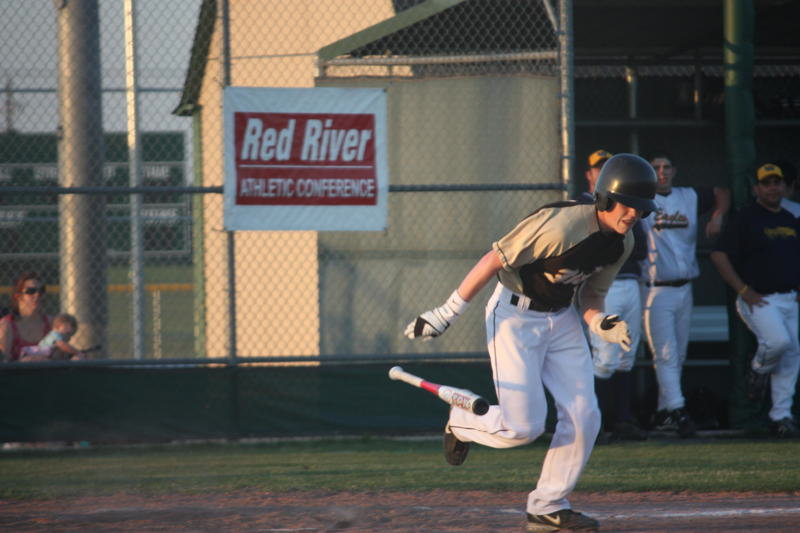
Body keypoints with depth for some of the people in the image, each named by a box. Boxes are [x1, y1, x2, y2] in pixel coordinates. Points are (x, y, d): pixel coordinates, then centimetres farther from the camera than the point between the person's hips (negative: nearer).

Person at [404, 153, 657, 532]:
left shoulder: (622, 243, -4)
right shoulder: (562, 225, -30)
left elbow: (591, 293, 8)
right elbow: (494, 260, -23)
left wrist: (601, 324, -16)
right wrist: (447, 313, -20)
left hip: (562, 319, 7)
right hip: (515, 313, -7)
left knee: (584, 417, -3)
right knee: (524, 426, -10)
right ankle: (461, 423, 23)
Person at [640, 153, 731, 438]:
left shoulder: (690, 197, 12)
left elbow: (721, 192, 26)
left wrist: (717, 216, 8)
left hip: (684, 289, 6)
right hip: (656, 291, -6)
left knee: (678, 356, 10)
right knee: (665, 355, -12)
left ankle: (663, 413, 19)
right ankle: (677, 410, -17)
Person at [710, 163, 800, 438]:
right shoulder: (746, 219, -6)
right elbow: (719, 255, -11)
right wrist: (744, 291, -15)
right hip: (757, 299, -7)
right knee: (778, 340, -28)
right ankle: (758, 369, 5)